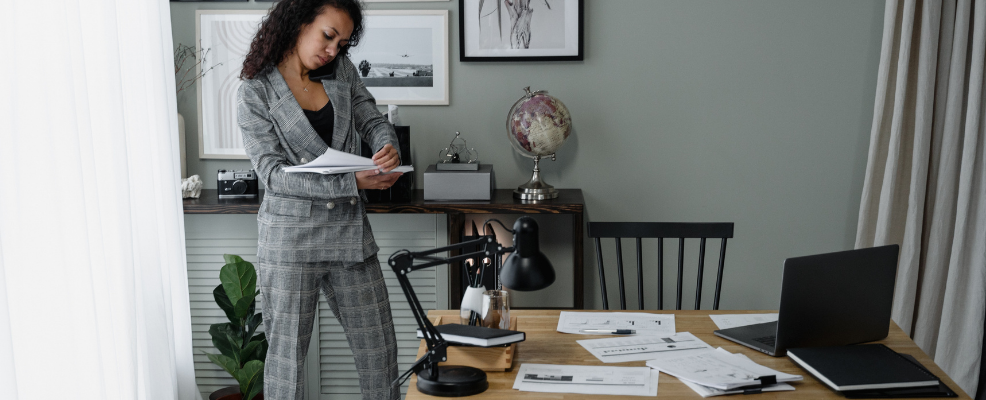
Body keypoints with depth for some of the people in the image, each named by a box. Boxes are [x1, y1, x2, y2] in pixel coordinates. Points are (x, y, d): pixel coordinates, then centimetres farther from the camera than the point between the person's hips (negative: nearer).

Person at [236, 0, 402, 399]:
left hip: (349, 230, 4)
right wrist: (353, 181, -23)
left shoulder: (342, 71, 8)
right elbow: (273, 172, -13)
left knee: (378, 346, 10)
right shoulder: (255, 93, -6)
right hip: (290, 236, -4)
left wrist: (388, 149, -16)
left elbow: (373, 121, 10)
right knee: (287, 350, 6)